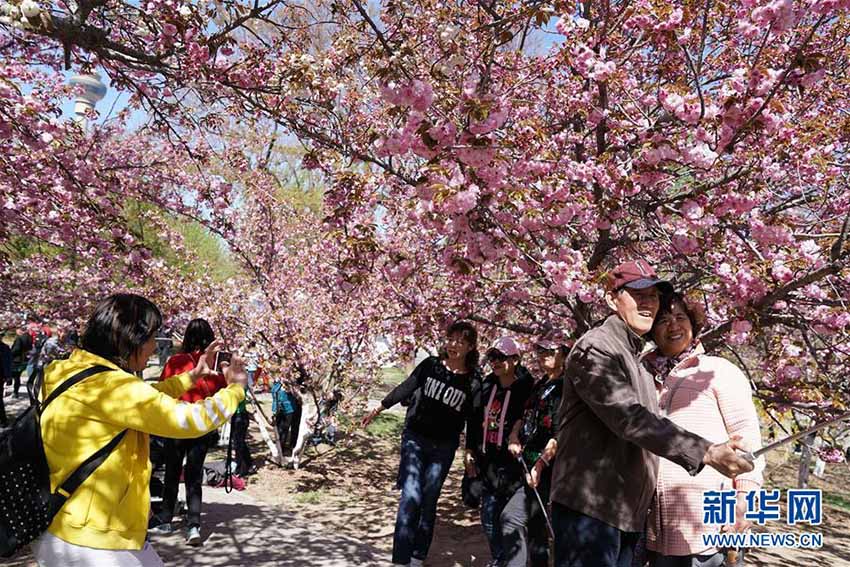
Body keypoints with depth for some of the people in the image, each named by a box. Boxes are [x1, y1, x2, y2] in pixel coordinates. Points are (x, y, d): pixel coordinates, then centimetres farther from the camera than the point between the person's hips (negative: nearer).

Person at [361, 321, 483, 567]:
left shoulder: (473, 381, -6)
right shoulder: (431, 364, -6)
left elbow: (473, 420, 0)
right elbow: (406, 388, -1)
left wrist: (470, 451, 0)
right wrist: (378, 408, 1)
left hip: (444, 447, 1)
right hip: (414, 438, 0)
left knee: (429, 500, 7)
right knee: (411, 496, -10)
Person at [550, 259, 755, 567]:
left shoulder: (637, 358, 20)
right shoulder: (596, 348, -13)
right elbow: (630, 420, -25)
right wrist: (705, 452, -30)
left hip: (628, 512, 10)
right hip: (589, 507, -10)